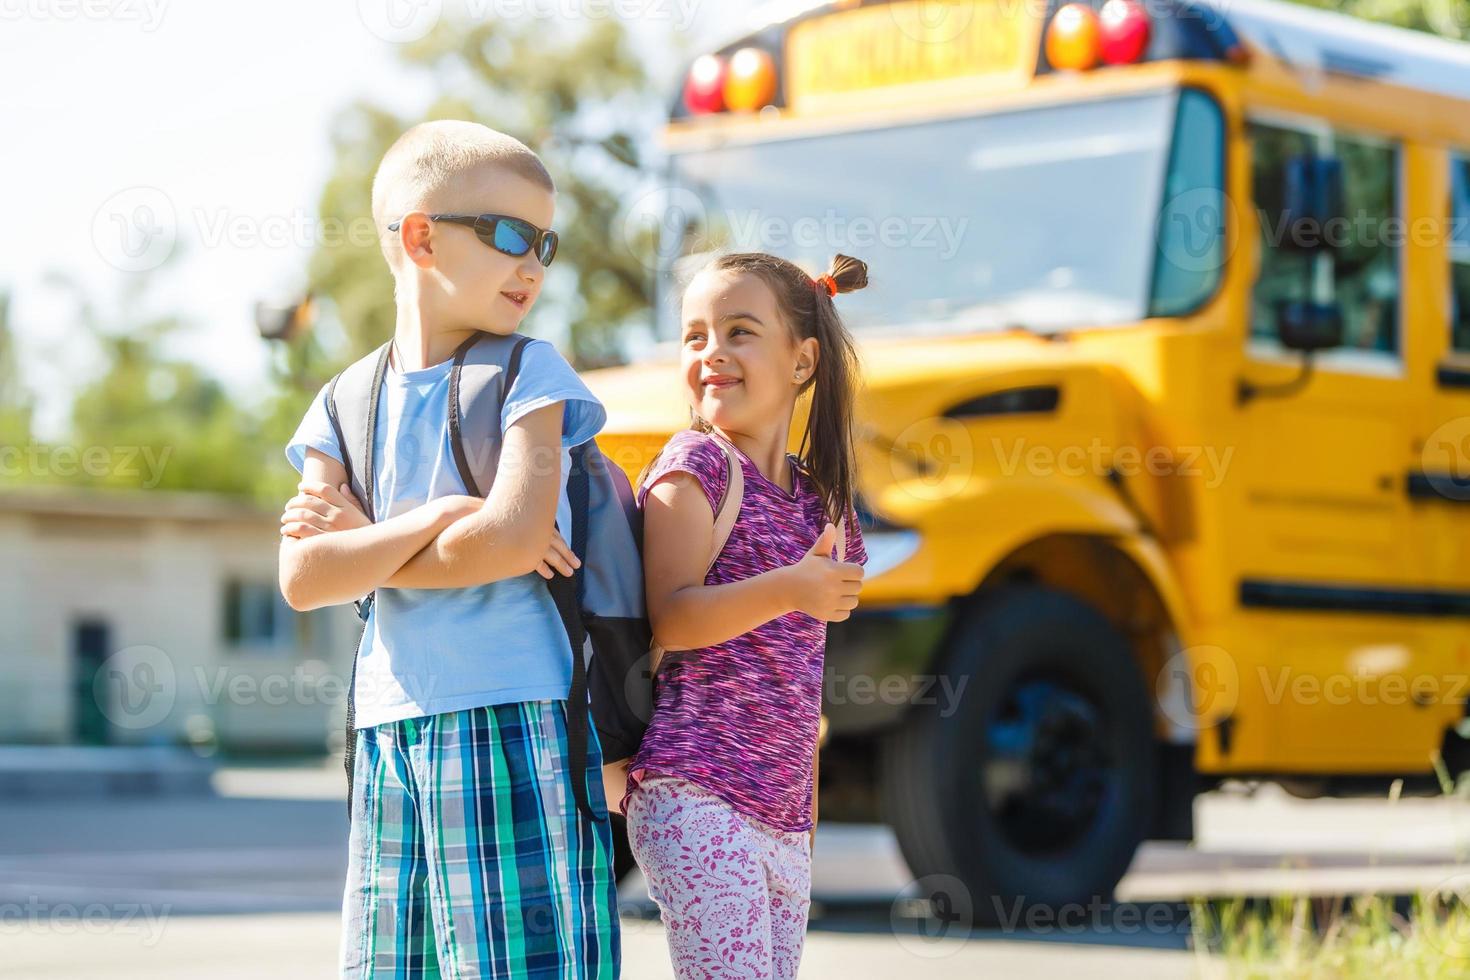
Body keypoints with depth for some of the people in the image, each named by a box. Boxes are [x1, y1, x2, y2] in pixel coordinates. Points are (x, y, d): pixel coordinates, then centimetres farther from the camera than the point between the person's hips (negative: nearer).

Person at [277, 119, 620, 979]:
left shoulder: (530, 374, 1)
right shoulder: (347, 406, 11)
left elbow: (515, 539, -14)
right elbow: (305, 579, -2)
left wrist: (361, 540, -5)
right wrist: (437, 519, -12)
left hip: (512, 723, -4)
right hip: (390, 731, 4)